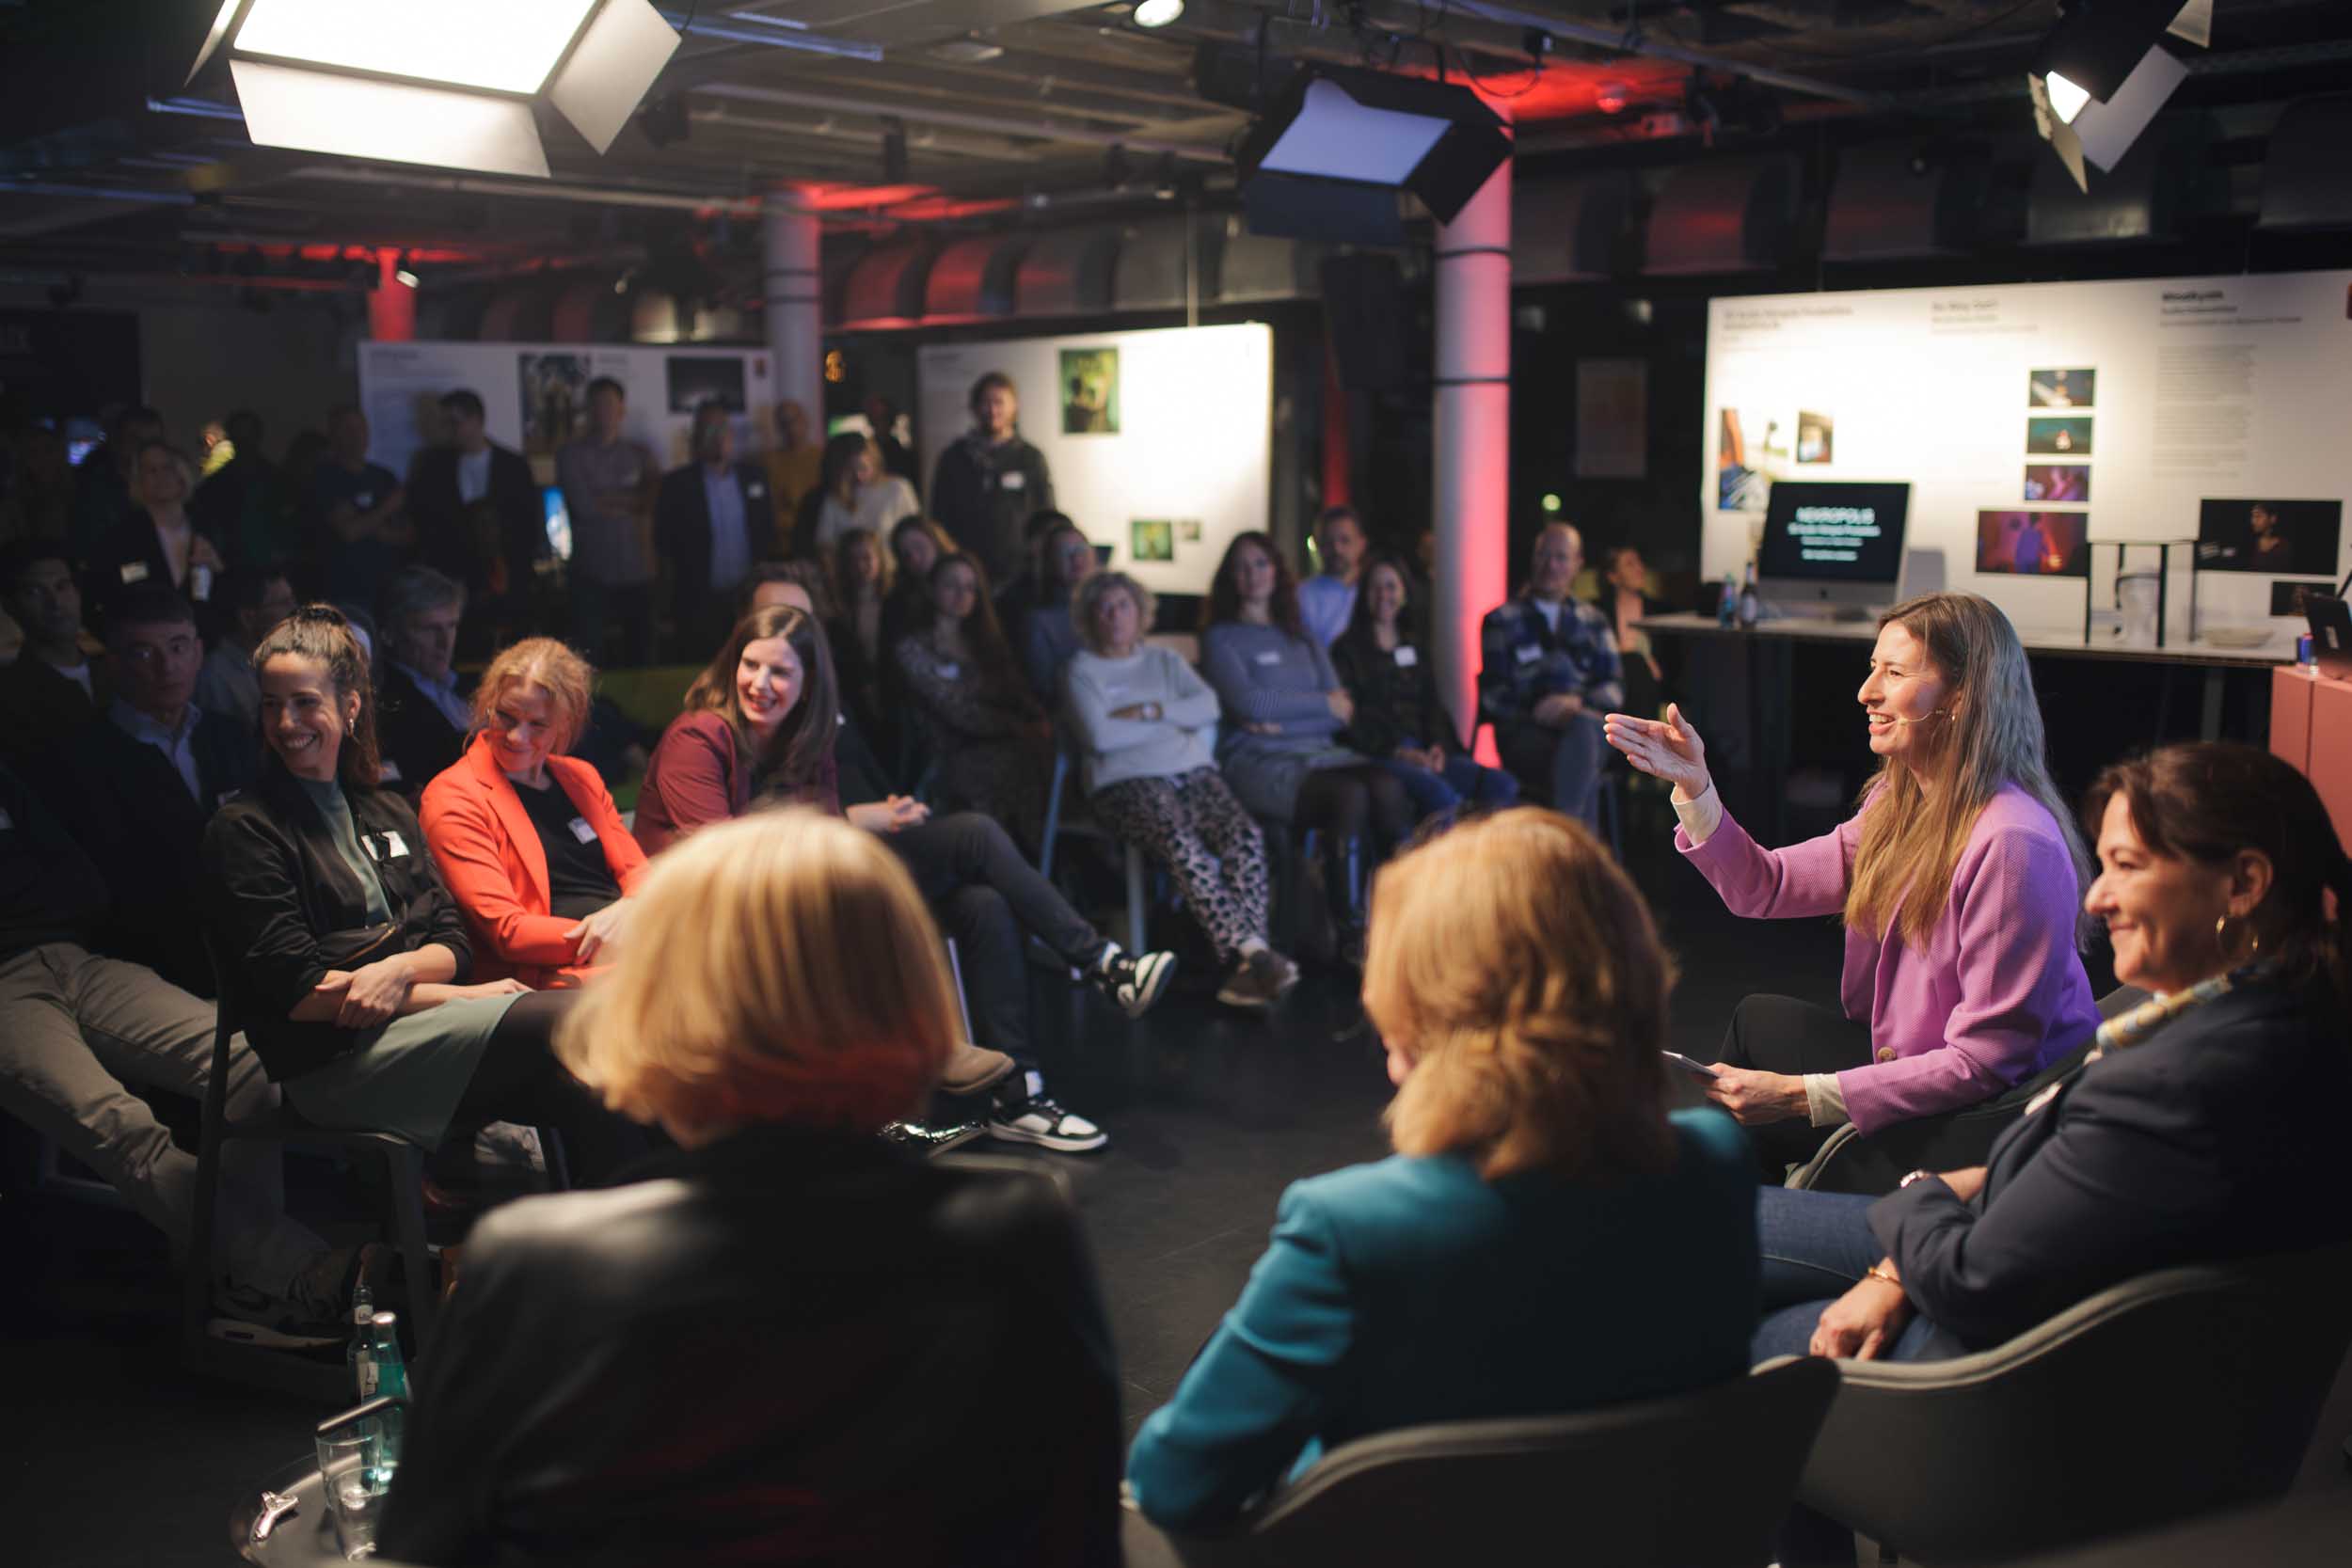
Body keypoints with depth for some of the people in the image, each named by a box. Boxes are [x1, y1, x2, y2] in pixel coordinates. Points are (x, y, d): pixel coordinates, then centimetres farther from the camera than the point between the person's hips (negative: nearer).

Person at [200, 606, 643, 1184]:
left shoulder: (388, 811, 20)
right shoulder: (243, 830, 1)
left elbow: (454, 944, 13)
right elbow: (297, 990, -8)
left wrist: (402, 969, -12)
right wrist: (463, 997, -10)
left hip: (414, 1025, 6)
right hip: (333, 1063, -6)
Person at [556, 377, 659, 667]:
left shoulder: (640, 455, 12)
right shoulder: (572, 455, 4)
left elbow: (654, 503, -1)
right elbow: (583, 505, -7)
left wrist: (609, 501, -9)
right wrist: (632, 501, 1)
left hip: (636, 574, 2)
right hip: (592, 577, -2)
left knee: (641, 657, 4)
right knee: (588, 660, -6)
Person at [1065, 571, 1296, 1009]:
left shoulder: (1165, 661, 25)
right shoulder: (1081, 670, 12)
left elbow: (1209, 706, 8)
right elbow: (1099, 735, -6)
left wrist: (1150, 711, -5)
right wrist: (1174, 720, 3)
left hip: (1193, 772, 4)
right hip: (1128, 782, -4)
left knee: (1246, 836, -27)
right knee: (1183, 844, -35)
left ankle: (1245, 964, -34)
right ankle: (1252, 952, -39)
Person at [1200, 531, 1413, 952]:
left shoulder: (1304, 640, 24)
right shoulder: (1221, 637, 9)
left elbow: (1342, 712, 13)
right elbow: (1247, 702, -7)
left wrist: (1280, 720, -4)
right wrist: (1324, 703, 2)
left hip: (1319, 750, 5)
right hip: (1260, 760, -5)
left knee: (1388, 787, -28)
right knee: (1349, 794, -33)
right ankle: (1351, 934, -28)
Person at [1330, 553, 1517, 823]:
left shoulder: (1415, 646, 26)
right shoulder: (1348, 648, 8)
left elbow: (1432, 705, 18)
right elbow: (1352, 714, -3)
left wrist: (1438, 746, -4)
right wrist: (1398, 750, -17)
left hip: (1424, 752, 6)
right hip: (1379, 755, -6)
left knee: (1503, 786, -20)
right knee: (1442, 795, -36)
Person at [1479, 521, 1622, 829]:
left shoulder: (1593, 622, 23)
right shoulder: (1502, 620, 14)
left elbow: (1614, 688, 13)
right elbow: (1491, 695, 5)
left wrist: (1580, 704, -10)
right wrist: (1535, 710, -14)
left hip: (1587, 723, 2)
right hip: (1523, 731, -2)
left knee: (1583, 728, -38)